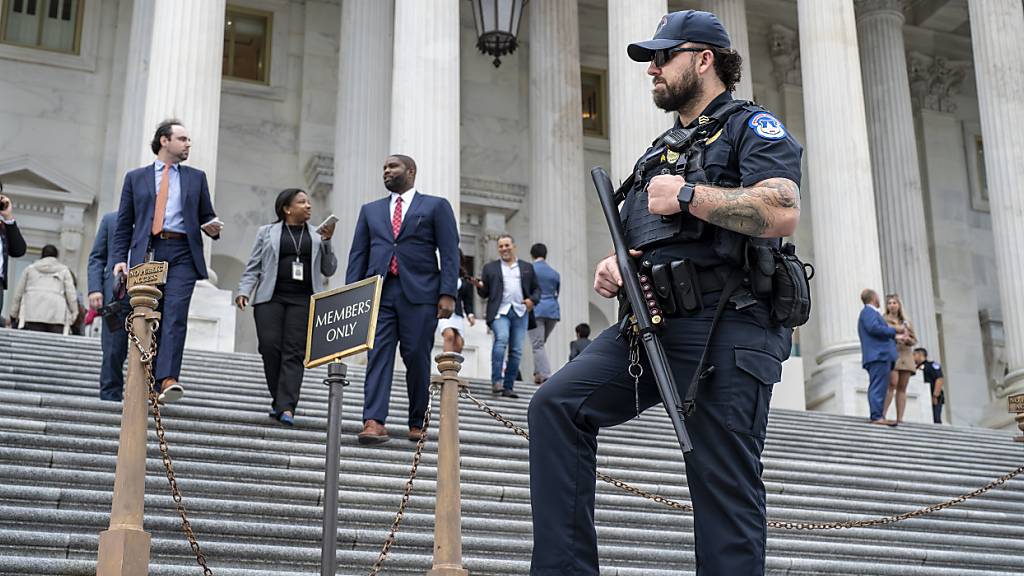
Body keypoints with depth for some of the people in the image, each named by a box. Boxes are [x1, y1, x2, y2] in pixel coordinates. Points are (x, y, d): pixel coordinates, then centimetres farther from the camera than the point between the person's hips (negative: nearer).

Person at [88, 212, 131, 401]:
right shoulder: (110, 219, 15)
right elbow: (96, 258, 12)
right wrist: (95, 289, -2)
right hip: (116, 293, 0)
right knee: (113, 352, -2)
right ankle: (110, 397, 4)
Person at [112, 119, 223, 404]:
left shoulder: (196, 177, 18)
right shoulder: (136, 177, 16)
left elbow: (206, 216, 21)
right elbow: (124, 224, 13)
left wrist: (213, 228, -3)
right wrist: (120, 258, 1)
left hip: (182, 253, 0)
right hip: (147, 252, 1)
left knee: (175, 316, -17)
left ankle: (168, 379, -28)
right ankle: (151, 386, 7)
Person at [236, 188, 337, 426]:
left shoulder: (317, 235, 16)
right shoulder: (267, 232, 13)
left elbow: (329, 270, 11)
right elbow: (254, 267, 11)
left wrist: (326, 242, 0)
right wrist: (244, 290, -3)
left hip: (304, 301, 0)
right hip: (271, 299, 0)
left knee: (294, 352, -9)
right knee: (270, 348, -9)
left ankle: (286, 407, -14)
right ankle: (279, 400, 7)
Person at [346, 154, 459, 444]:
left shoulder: (436, 206, 9)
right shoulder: (370, 210, 20)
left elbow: (450, 253, 1)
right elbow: (358, 254, 16)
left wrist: (448, 293, -10)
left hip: (419, 293, -3)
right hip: (379, 292, 3)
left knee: (417, 358, 0)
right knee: (378, 355, -8)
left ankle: (417, 423, 11)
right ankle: (374, 422, -14)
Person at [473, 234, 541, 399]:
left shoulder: (527, 267, 18)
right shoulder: (490, 268, 14)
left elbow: (536, 289, 17)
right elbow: (484, 294, 11)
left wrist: (532, 299, -3)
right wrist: (480, 286, -12)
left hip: (520, 312, 2)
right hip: (500, 311, -2)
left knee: (516, 351, -2)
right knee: (501, 338, -27)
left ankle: (508, 387, 3)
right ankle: (496, 381, -28)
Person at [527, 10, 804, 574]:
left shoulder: (751, 126, 3)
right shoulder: (659, 151, 27)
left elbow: (782, 213, -16)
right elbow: (634, 244, 30)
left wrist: (688, 195, -11)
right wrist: (611, 266, 7)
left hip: (726, 329, -7)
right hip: (652, 323, 7)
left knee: (725, 490, -7)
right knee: (556, 405, -10)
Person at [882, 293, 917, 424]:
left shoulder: (906, 322, 20)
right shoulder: (883, 320, 8)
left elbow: (914, 340, 17)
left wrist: (908, 339, -6)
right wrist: (894, 337, -15)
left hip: (905, 356, 4)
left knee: (902, 388, -2)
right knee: (892, 384, -21)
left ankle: (900, 419, -6)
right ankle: (882, 415, -22)